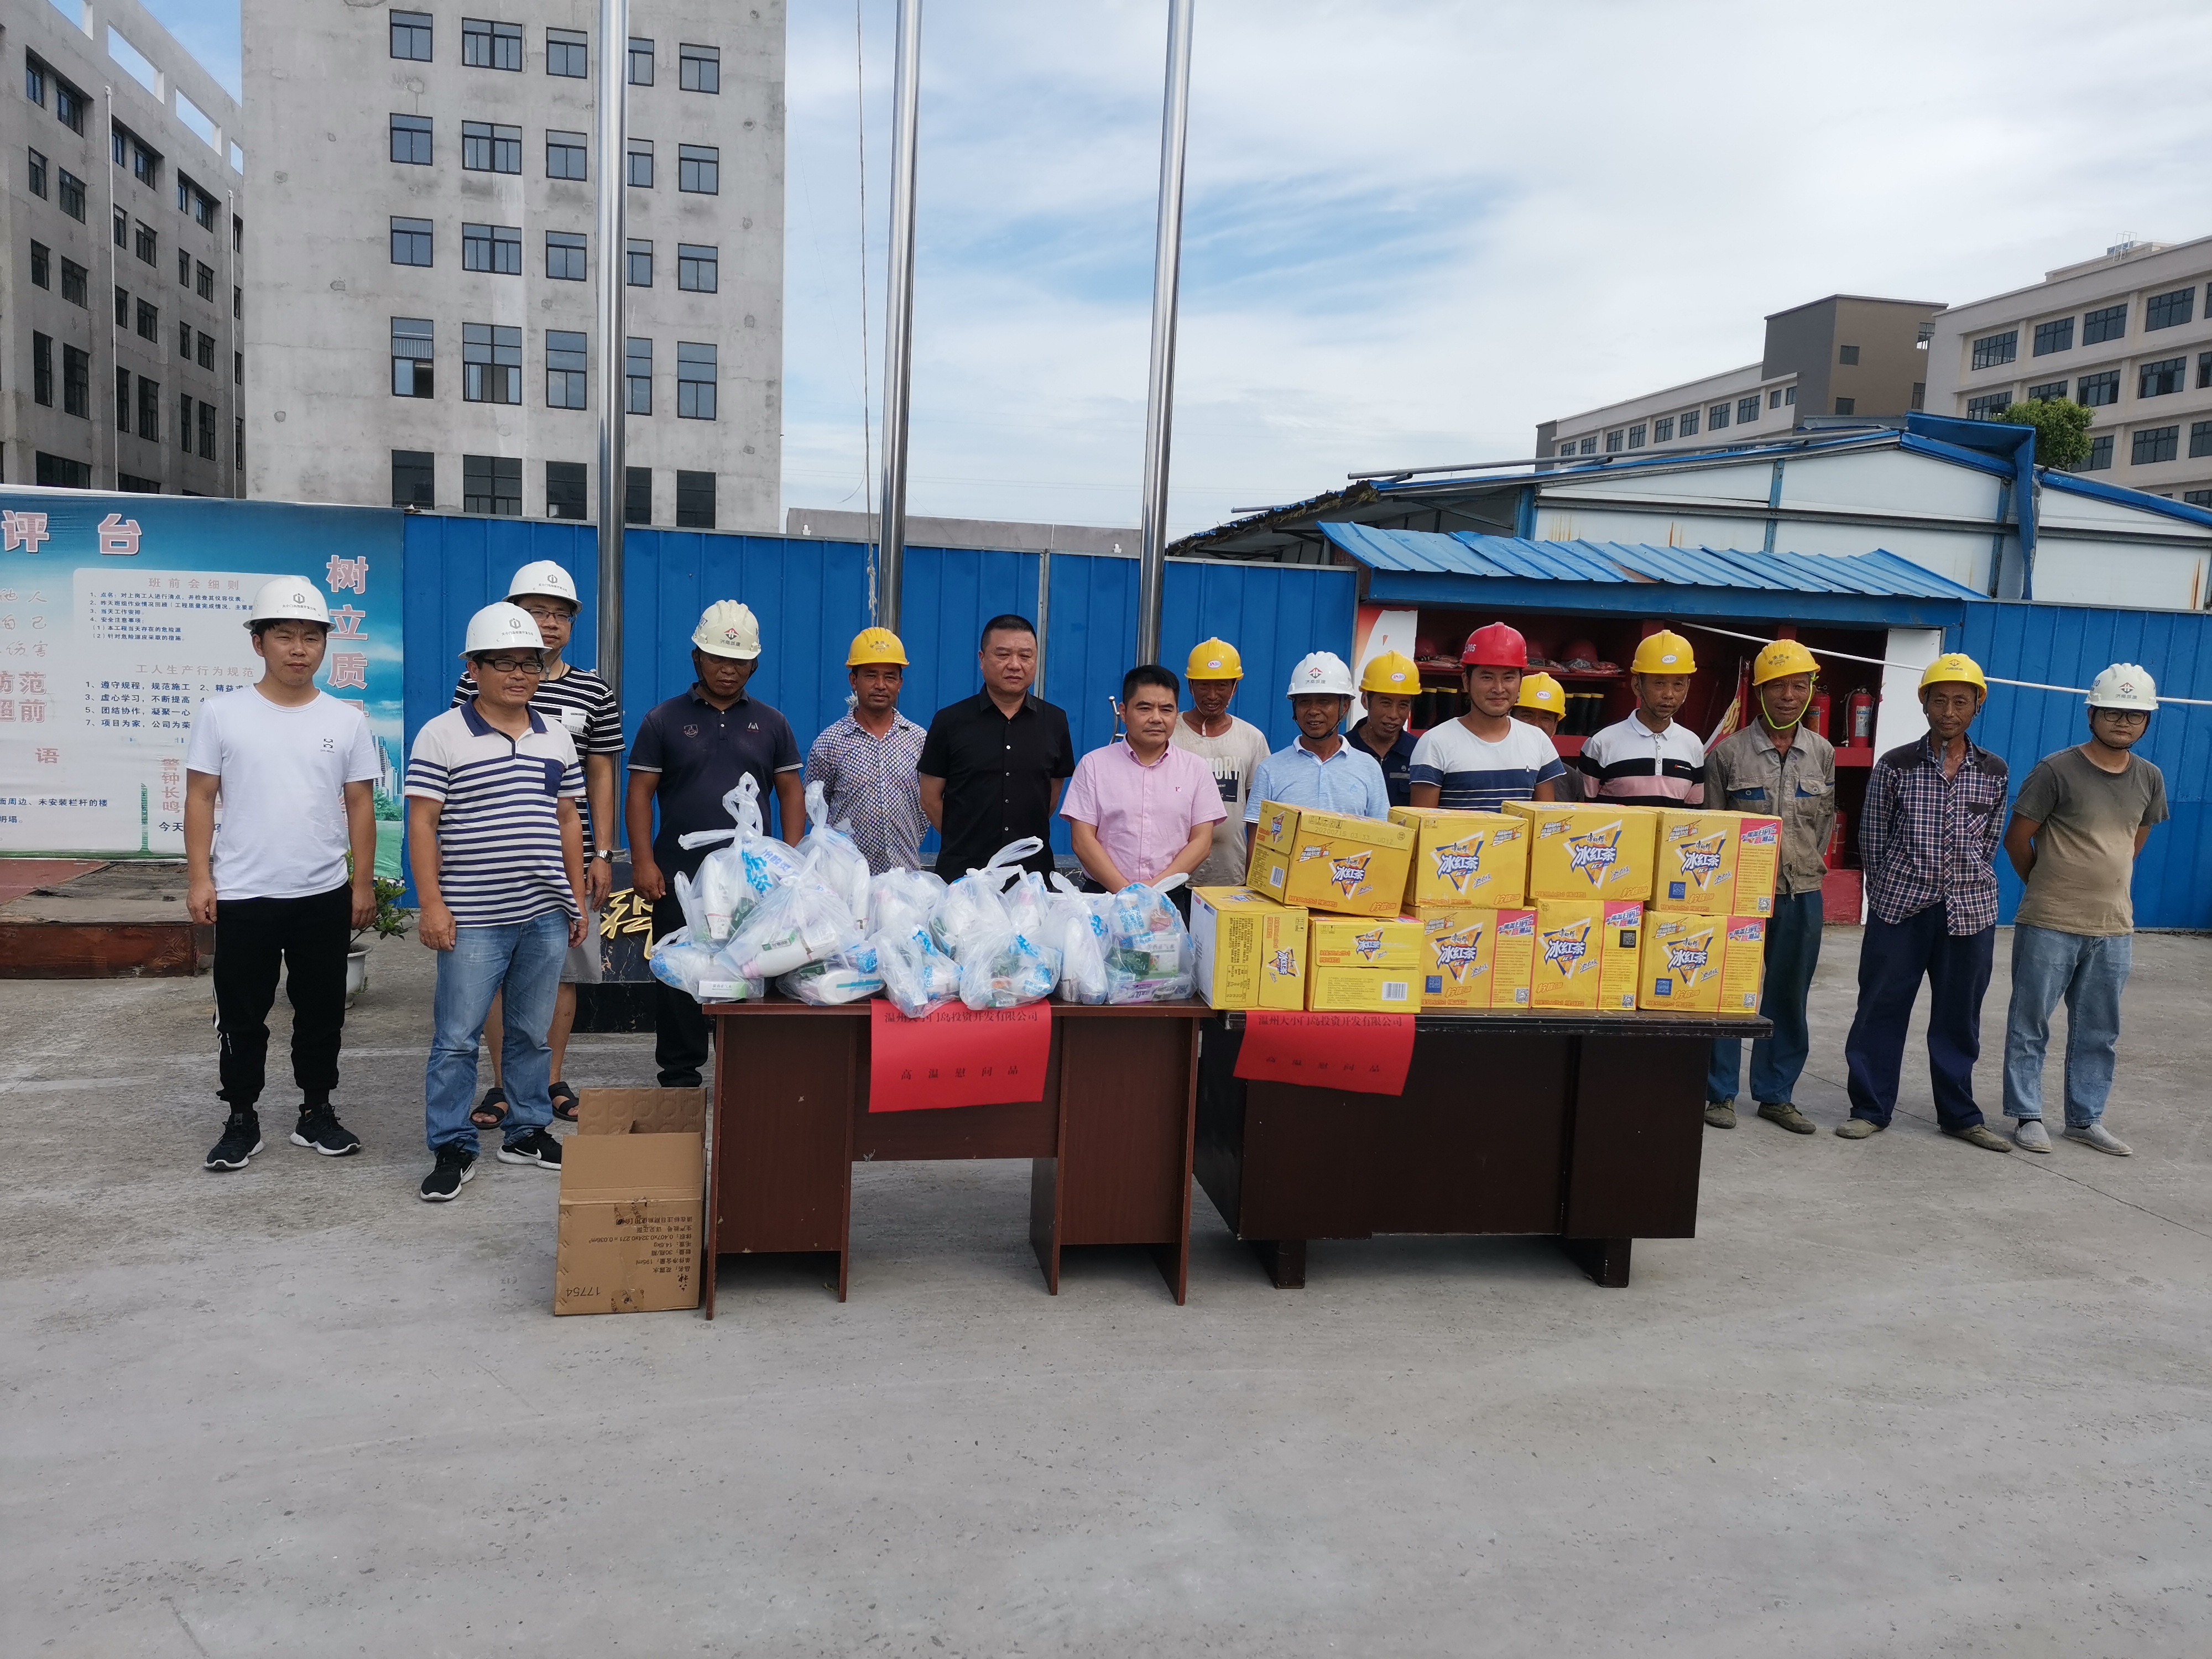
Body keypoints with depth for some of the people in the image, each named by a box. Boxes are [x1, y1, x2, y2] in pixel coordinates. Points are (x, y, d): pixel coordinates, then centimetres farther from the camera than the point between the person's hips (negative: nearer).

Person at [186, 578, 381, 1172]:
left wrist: (363, 883, 3)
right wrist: (199, 878, -5)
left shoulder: (346, 719, 2)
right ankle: (242, 1119, 22)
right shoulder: (222, 713, -2)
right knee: (242, 1015, 8)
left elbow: (359, 804, 5)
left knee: (322, 1010, 11)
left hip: (325, 895, 2)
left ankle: (316, 1112, 24)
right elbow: (200, 798, 1)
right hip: (242, 895, -1)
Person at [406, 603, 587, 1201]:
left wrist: (578, 899, 12)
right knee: (457, 1039, 1)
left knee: (533, 1033, 13)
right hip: (473, 920, -4)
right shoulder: (441, 737, -4)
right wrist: (432, 905, -12)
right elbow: (422, 825, -6)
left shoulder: (557, 738, 10)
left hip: (545, 914, 4)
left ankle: (527, 1132, 26)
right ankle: (452, 1150, 11)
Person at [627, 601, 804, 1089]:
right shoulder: (664, 720, 5)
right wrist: (643, 861, -8)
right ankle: (680, 1075, 14)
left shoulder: (770, 723, 10)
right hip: (679, 874, -1)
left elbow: (791, 792, 10)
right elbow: (640, 793, 2)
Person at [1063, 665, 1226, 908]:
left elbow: (1202, 841, 4)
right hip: (1104, 897, -1)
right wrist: (1125, 891, -11)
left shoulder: (1196, 769, 9)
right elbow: (1083, 840, 0)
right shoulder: (1094, 765, 5)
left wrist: (1158, 885, -10)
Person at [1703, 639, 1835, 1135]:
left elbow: (1826, 817, 18)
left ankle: (1776, 1094, 21)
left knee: (1789, 999, 10)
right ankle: (1720, 1093, 13)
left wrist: (1812, 862, 10)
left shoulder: (1822, 753, 6)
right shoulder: (1729, 752, -4)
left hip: (1802, 894, 3)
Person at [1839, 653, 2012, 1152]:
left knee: (1959, 1015, 10)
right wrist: (1888, 891, 3)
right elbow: (1872, 836, 3)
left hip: (1970, 910, 2)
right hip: (1900, 905, -2)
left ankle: (1959, 1114, 22)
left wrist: (1968, 884, 6)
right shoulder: (1895, 766, -2)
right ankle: (1870, 1108, 13)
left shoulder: (1994, 772, 5)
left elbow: (1989, 841, 12)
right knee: (1881, 1008, 3)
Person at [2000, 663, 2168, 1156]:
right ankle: (2027, 1115, 13)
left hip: (2114, 930, 5)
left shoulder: (2149, 779, 6)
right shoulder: (2057, 771, -11)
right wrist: (2049, 887, 6)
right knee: (2030, 1024, 2)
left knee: (2099, 1032, 13)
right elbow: (2017, 839, -6)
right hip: (2049, 926, -5)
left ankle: (2085, 1119, 25)